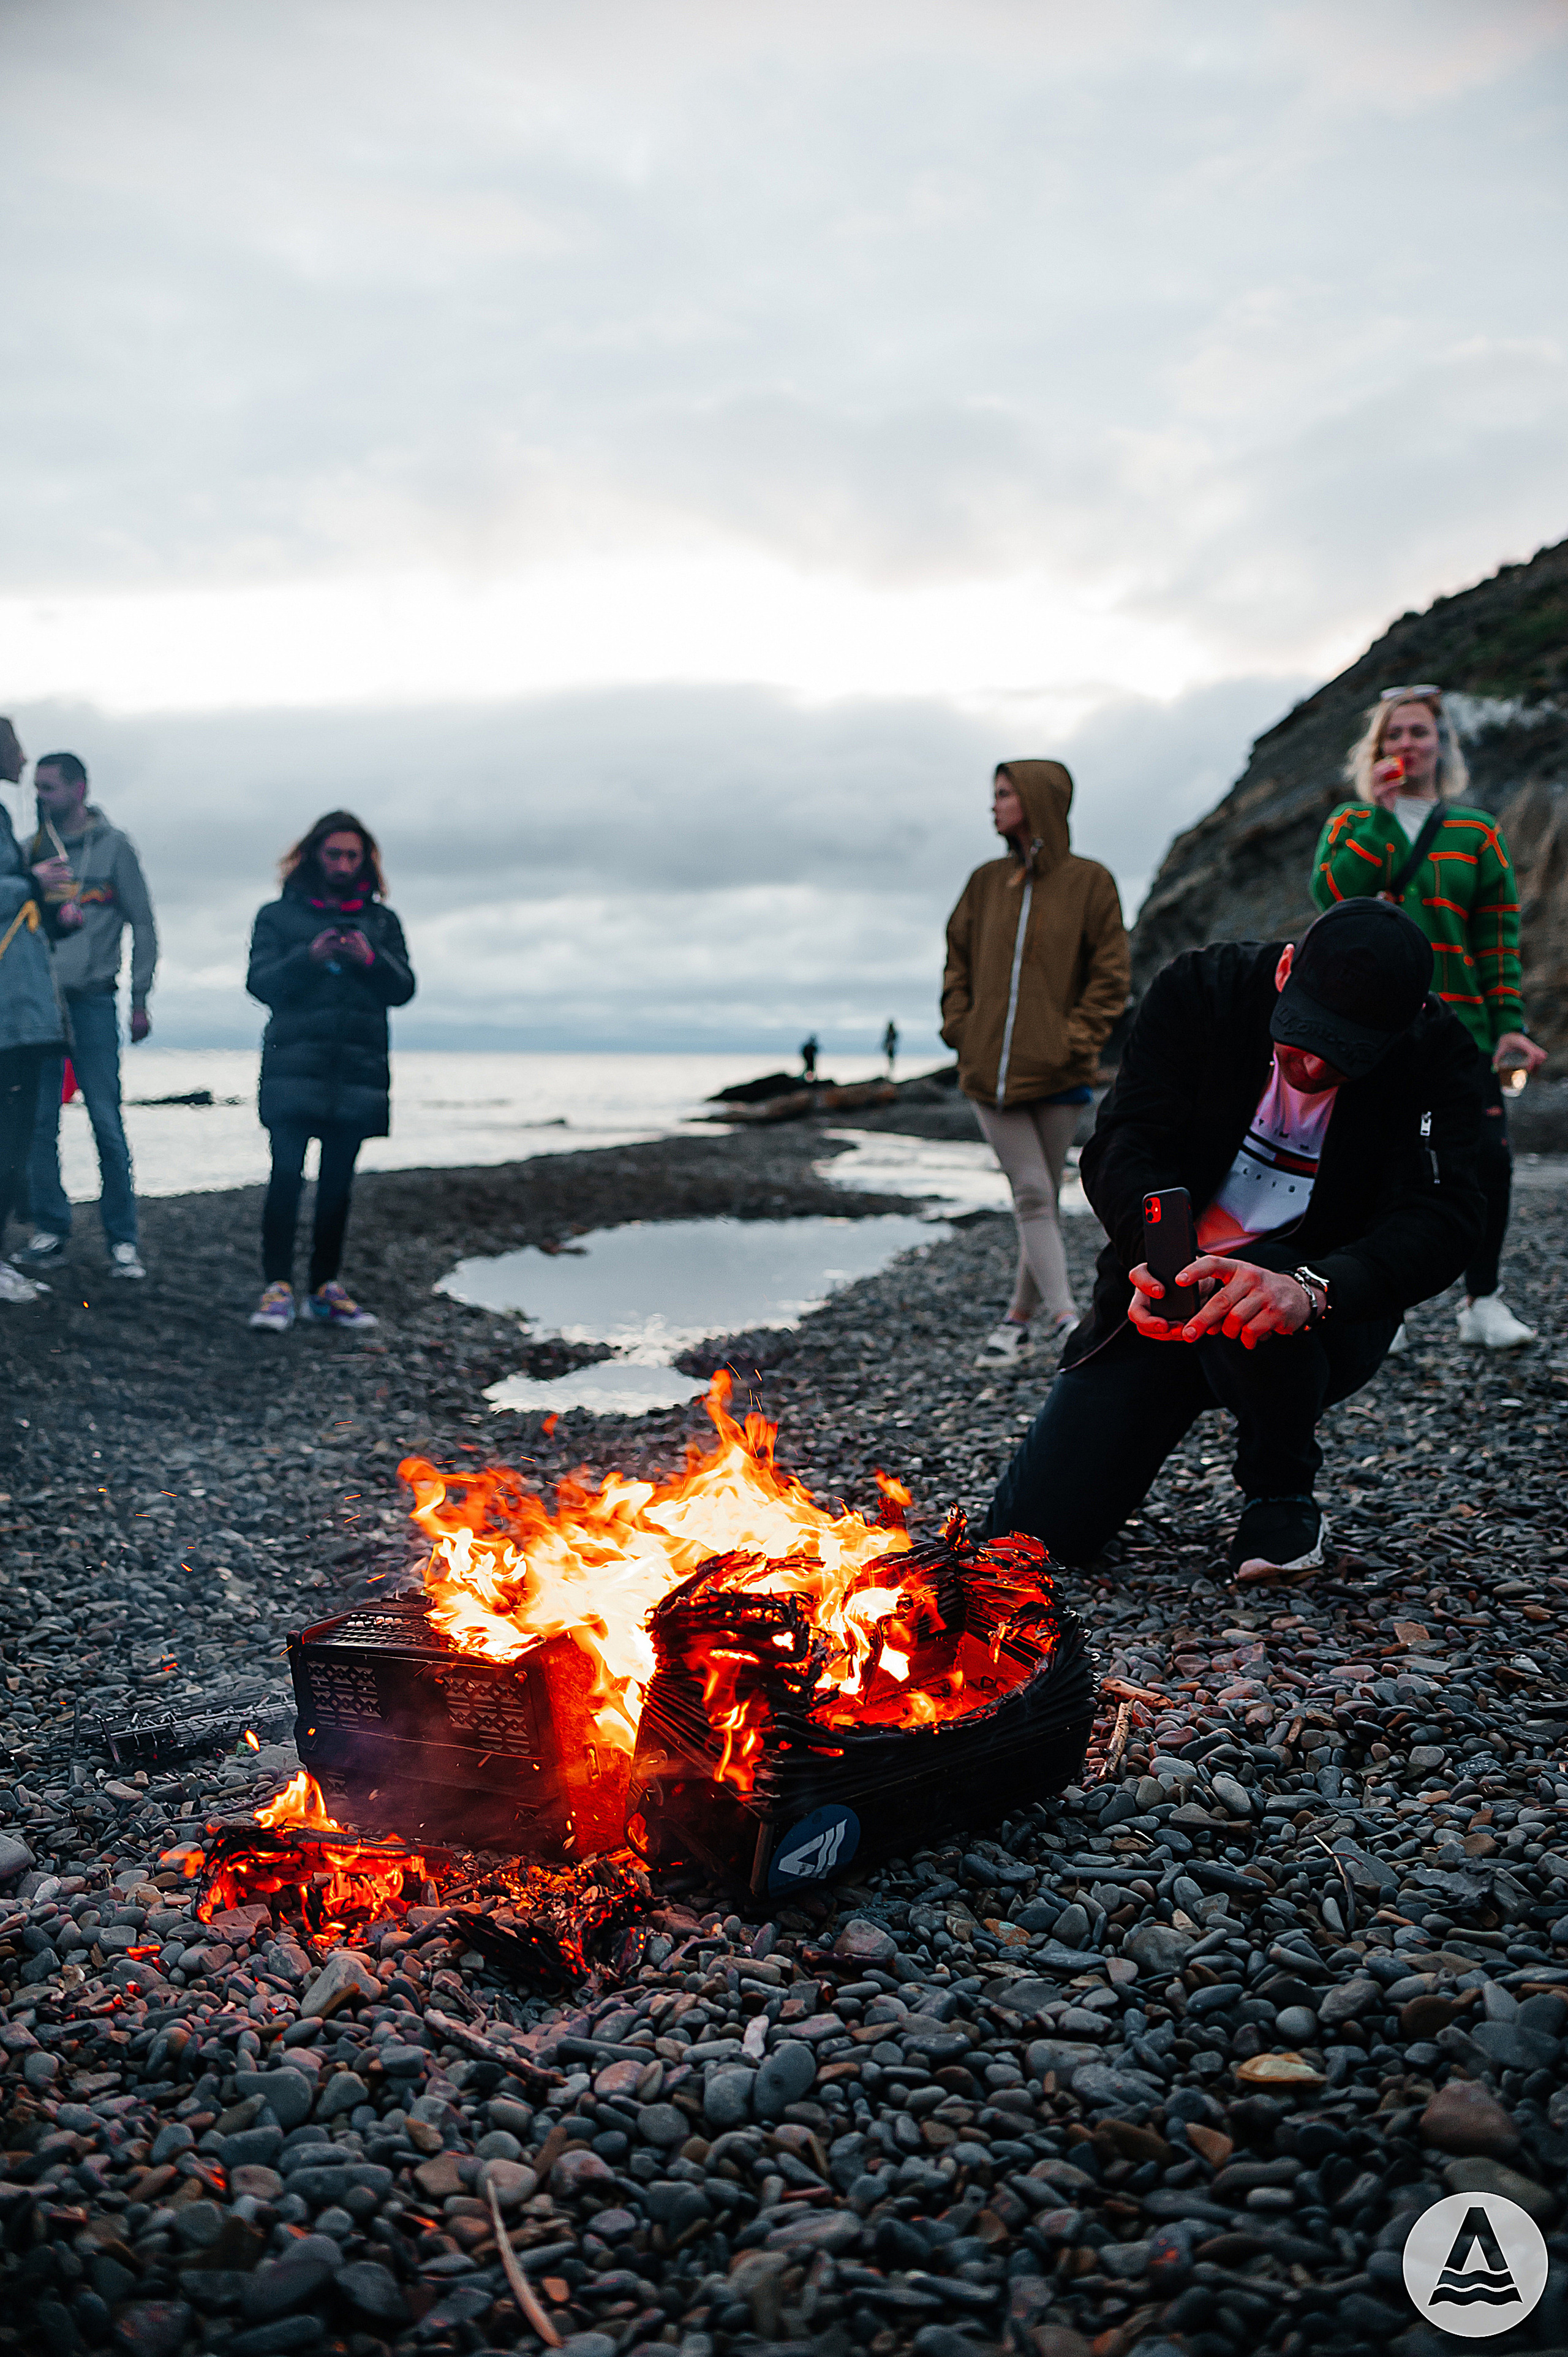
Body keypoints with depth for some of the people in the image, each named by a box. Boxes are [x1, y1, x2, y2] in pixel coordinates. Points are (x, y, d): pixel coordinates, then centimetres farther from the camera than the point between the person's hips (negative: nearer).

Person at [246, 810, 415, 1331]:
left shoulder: (381, 920, 16)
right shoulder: (279, 915, 10)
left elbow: (403, 989, 8)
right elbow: (259, 983, 0)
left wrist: (371, 960, -11)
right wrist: (309, 957, -16)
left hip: (357, 1072, 3)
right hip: (293, 1069, -2)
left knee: (337, 1183, 5)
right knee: (287, 1175, -13)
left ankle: (326, 1288, 12)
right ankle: (277, 1288, -10)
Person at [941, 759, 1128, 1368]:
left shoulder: (1089, 882, -2)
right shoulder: (986, 882, 9)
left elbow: (1110, 972, -2)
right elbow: (957, 958, 16)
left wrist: (1077, 1037, -10)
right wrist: (958, 1026, 4)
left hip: (1055, 1070, -2)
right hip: (989, 1068, 2)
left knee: (1042, 1197, 5)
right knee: (1032, 1193, -5)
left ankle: (1020, 1316, 19)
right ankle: (1066, 1320, -8)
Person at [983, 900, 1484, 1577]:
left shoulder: (1438, 1054, -16)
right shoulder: (1199, 989, -14)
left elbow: (1440, 1219, -27)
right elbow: (1122, 1146, -20)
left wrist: (1313, 1290, -48)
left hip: (1330, 1321, -1)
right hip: (1165, 1299, 1)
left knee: (1254, 1296, -40)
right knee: (1035, 1529, -7)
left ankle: (1281, 1496, -8)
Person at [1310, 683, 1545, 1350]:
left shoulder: (1477, 832, 13)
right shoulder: (1352, 823, 11)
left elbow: (1498, 937, 9)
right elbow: (1332, 893, -10)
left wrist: (1509, 1024, 0)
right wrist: (1383, 814, -9)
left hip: (1458, 1022, 1)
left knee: (1489, 1155, -9)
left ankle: (1482, 1301, 7)